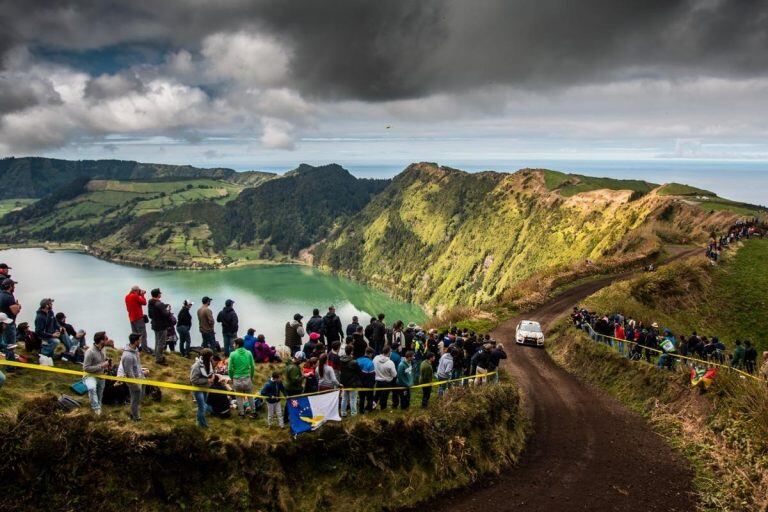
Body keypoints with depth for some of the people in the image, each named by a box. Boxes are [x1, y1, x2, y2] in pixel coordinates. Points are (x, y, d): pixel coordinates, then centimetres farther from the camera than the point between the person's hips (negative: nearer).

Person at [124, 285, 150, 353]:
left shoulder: (127, 297, 10)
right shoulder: (135, 296, -15)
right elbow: (144, 302, -10)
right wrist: (142, 295, 1)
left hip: (131, 318, 8)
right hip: (138, 317, -8)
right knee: (142, 334, -6)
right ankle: (145, 348, -9)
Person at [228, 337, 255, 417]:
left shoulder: (233, 354, -12)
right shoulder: (249, 353, -4)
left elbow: (230, 369, -9)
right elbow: (252, 366, 1)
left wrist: (231, 378, 8)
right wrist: (251, 376, 17)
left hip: (237, 379, -2)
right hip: (247, 379, 2)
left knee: (239, 397, 17)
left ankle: (242, 413, 29)